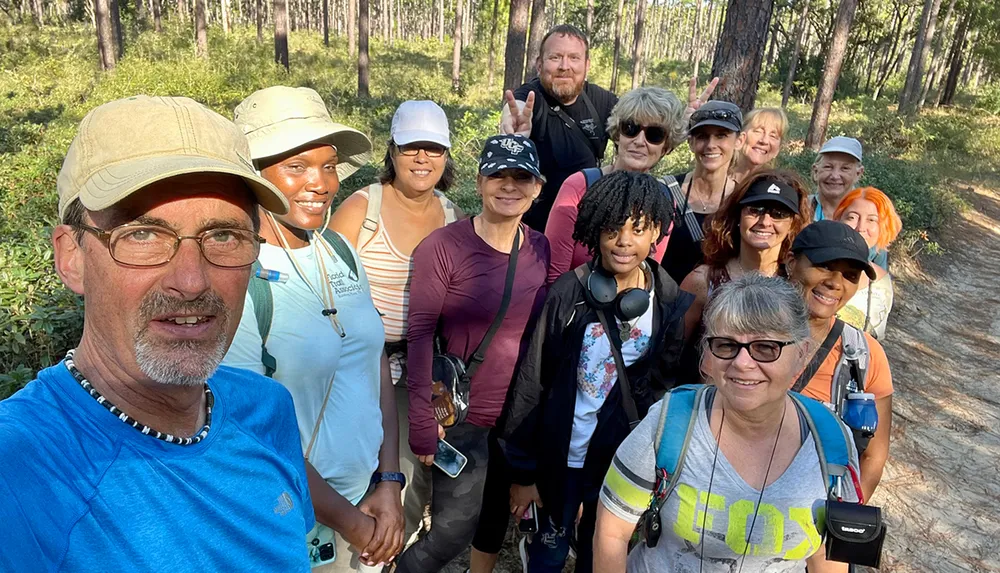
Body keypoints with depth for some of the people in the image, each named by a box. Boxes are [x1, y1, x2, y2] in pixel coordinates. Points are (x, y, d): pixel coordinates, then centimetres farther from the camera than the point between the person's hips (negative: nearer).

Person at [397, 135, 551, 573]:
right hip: (463, 417, -4)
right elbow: (420, 334, -14)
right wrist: (423, 420, -16)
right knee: (454, 529, 5)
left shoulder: (541, 250, 1)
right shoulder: (443, 246, -14)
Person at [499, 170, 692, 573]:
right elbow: (530, 383, -11)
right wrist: (523, 471, -8)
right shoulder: (568, 293, -15)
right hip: (562, 457, -2)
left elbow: (669, 387, 0)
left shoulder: (672, 305, -9)